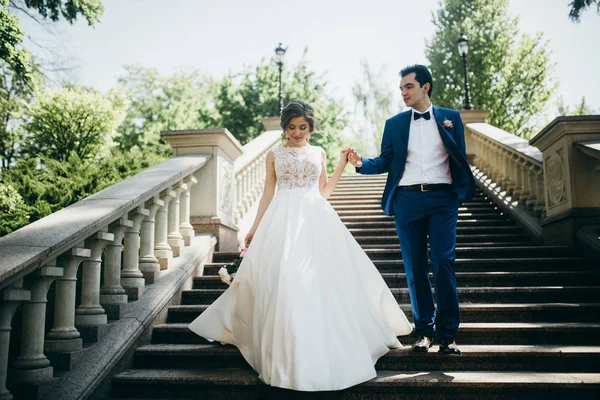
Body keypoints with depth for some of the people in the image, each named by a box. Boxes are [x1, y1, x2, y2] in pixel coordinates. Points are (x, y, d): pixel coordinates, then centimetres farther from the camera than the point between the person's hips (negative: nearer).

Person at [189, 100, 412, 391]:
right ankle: (287, 355, 3)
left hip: (315, 220, 2)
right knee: (283, 282, -8)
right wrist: (255, 228, 7)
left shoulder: (318, 153, 13)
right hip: (283, 221, -2)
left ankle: (322, 351, 13)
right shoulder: (274, 155, 9)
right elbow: (268, 194, 10)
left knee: (322, 279, -2)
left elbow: (323, 192, 15)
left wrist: (342, 164, 11)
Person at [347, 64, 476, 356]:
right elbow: (385, 162, 8)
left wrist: (447, 130, -6)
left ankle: (447, 334, 2)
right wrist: (362, 163, -8)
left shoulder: (450, 118, 10)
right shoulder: (394, 123, 13)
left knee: (443, 263, -8)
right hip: (407, 199, 2)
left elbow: (460, 157, 8)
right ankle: (424, 330, 15)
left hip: (442, 199, -1)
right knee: (415, 267, 4)